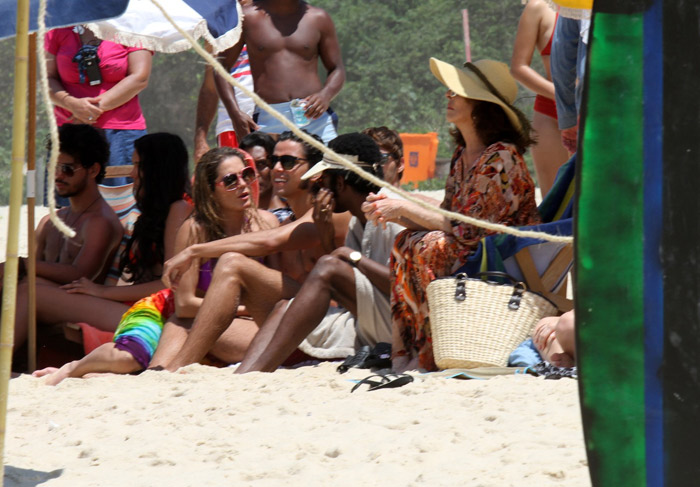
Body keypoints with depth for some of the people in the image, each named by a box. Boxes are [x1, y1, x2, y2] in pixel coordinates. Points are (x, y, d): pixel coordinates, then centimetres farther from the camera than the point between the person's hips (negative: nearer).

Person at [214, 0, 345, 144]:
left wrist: (325, 95, -8)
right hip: (267, 123, -1)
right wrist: (235, 113, -4)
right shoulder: (248, 17, 8)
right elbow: (222, 67, 10)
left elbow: (337, 69, 16)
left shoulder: (318, 18, 13)